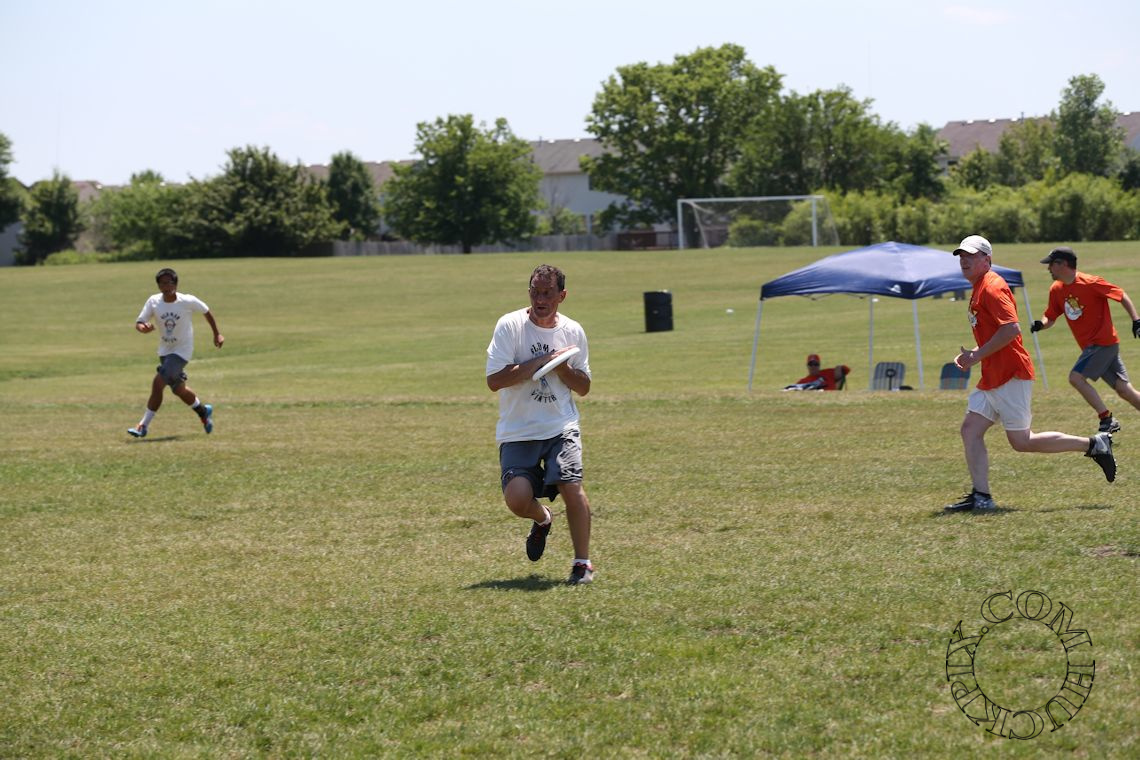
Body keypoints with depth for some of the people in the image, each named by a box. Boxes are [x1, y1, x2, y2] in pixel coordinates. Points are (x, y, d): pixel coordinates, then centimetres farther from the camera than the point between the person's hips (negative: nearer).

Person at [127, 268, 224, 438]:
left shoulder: (188, 301, -18)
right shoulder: (154, 302, -11)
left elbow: (206, 312, 0)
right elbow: (139, 323, -11)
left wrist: (217, 334, 8)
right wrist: (143, 327, -35)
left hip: (182, 350, -5)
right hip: (165, 350, 5)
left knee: (158, 383, -18)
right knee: (178, 389, 16)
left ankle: (143, 425, -11)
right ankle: (203, 411, 43)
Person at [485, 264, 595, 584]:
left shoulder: (573, 331, 5)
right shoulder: (509, 325, -6)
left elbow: (583, 387, 13)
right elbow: (494, 380, -14)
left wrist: (562, 368, -8)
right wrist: (539, 363, -17)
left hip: (561, 428, 2)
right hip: (517, 432, -1)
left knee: (571, 487, -19)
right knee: (517, 497, -18)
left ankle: (583, 562, -1)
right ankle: (542, 520, 21)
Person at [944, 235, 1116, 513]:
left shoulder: (992, 288, -13)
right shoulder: (978, 290, 18)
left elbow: (1011, 329, -24)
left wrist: (977, 355, -18)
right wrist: (972, 353, 12)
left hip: (1010, 376, -10)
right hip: (992, 378, 10)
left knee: (1021, 441, -6)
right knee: (970, 429, 2)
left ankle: (1094, 445, 2)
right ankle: (981, 497, 0)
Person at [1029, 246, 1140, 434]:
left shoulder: (1090, 283, -16)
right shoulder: (1056, 290, 6)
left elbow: (1122, 296, -10)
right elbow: (1050, 318, 13)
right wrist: (1041, 324, -10)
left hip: (1103, 342, -7)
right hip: (1090, 346, 7)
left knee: (1076, 377, -17)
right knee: (1124, 390, 5)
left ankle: (1107, 419, -10)